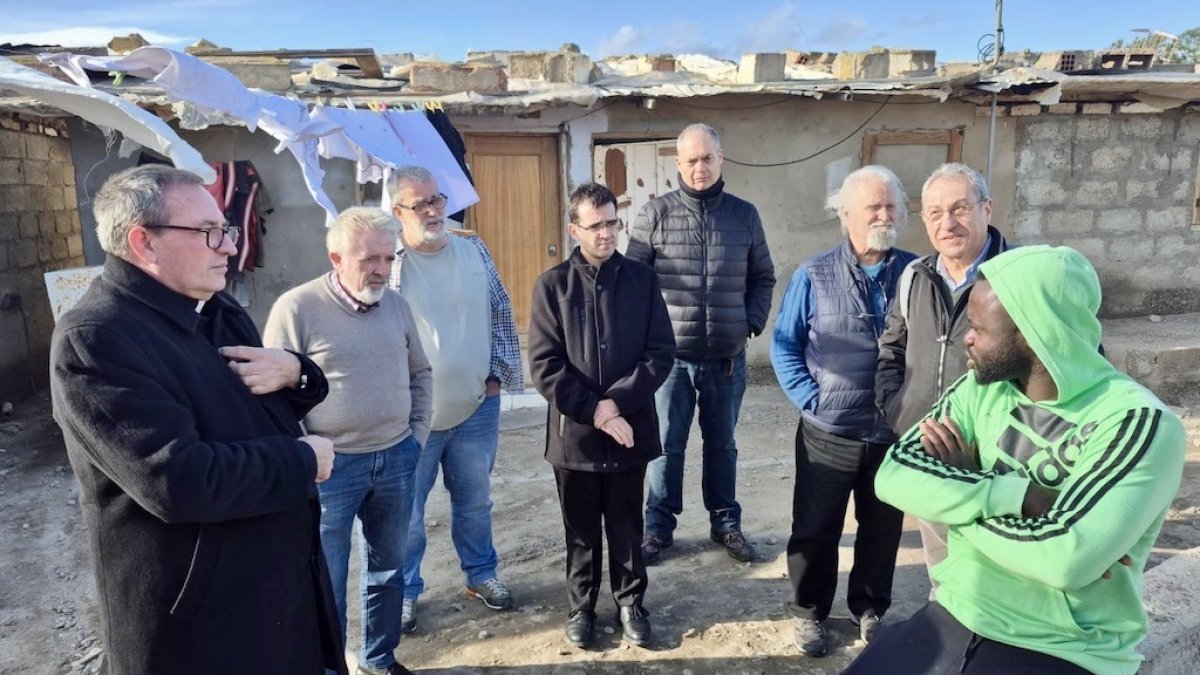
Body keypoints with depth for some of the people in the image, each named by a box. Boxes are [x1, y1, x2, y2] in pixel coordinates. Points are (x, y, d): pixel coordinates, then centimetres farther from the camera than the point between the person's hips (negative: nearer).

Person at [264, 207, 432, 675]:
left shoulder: (396, 303, 4)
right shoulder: (297, 308, -12)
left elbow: (420, 373, 14)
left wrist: (418, 433, 8)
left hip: (397, 459, 5)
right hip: (331, 466, -5)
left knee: (387, 567, 18)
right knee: (325, 583, 7)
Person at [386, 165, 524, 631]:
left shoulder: (474, 251, 3)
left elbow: (500, 312, 9)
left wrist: (498, 373, 3)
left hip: (477, 406, 4)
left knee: (475, 502, 19)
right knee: (406, 512, 11)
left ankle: (480, 574, 39)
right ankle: (404, 592, 31)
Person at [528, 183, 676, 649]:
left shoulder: (642, 279, 1)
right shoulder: (552, 285, -3)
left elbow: (662, 352, -4)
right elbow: (543, 365, -9)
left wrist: (617, 402, -15)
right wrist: (595, 412, -16)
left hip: (630, 428, 1)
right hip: (574, 432, 0)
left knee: (627, 527, 15)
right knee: (581, 531, 14)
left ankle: (630, 603, 34)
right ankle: (581, 606, 34)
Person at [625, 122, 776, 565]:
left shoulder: (744, 215, 5)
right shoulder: (655, 213, -2)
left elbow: (763, 277, 12)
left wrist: (752, 323, 0)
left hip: (727, 357, 2)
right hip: (670, 355, -2)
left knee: (722, 445, 16)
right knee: (667, 445, 8)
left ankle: (725, 523, 32)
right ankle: (658, 527, 24)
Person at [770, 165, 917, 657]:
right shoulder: (813, 276, -3)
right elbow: (784, 344, -1)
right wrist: (809, 398, -10)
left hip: (894, 432, 2)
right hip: (828, 432, -1)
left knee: (883, 528, 16)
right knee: (815, 529, 9)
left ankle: (870, 609, 38)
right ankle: (810, 612, 30)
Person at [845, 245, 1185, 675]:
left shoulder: (1139, 422, -17)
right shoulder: (982, 389, -2)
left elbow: (1064, 557, -28)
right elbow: (893, 476, -12)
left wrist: (956, 489, -14)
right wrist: (1019, 495, -23)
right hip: (952, 618, 5)